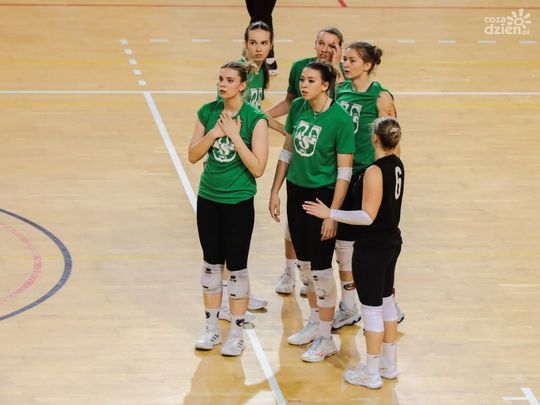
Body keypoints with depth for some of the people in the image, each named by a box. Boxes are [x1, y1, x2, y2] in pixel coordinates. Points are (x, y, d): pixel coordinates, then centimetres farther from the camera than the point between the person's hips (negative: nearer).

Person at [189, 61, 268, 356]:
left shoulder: (254, 119, -14)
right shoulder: (208, 112, 0)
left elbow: (258, 168, -17)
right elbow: (193, 155, 1)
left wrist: (234, 135, -22)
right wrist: (214, 133, -15)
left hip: (239, 201, -4)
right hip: (208, 198, 4)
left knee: (236, 266, 3)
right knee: (211, 262, 12)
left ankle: (237, 333, 14)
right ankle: (211, 328, 24)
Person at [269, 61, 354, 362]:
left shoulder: (340, 119, -18)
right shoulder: (298, 107, -1)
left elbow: (344, 171, -16)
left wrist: (332, 214, -18)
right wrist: (275, 191, 10)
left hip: (323, 195, -6)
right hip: (297, 192, 6)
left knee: (320, 267, -2)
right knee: (304, 263, 16)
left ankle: (326, 338, 10)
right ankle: (315, 323, 32)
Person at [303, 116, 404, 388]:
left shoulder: (375, 172, -23)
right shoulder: (397, 165, 1)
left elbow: (367, 216, -25)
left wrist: (330, 214, -22)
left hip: (371, 248, -9)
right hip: (391, 243, 9)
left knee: (371, 307, 0)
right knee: (386, 301, 20)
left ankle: (371, 373, 9)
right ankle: (389, 363, 31)